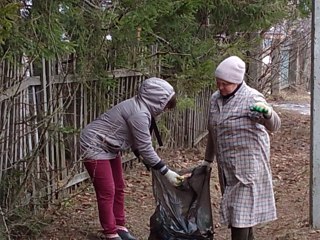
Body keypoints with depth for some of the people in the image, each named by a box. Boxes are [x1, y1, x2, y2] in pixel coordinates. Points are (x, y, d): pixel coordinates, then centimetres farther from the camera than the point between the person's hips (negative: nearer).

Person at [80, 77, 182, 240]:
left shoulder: (140, 108, 2)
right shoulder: (139, 114, -28)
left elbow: (139, 143, 10)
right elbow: (145, 148, -25)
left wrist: (152, 166, 11)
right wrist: (166, 172, -18)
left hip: (109, 147, 10)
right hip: (95, 147, -10)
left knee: (119, 188, 14)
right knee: (107, 192, -4)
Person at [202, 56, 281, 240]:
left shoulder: (251, 99, -14)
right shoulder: (215, 99, 7)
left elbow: (274, 126, -23)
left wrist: (267, 112, -45)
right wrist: (208, 159, 24)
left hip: (247, 164, -7)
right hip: (227, 166, 7)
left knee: (241, 210, -6)